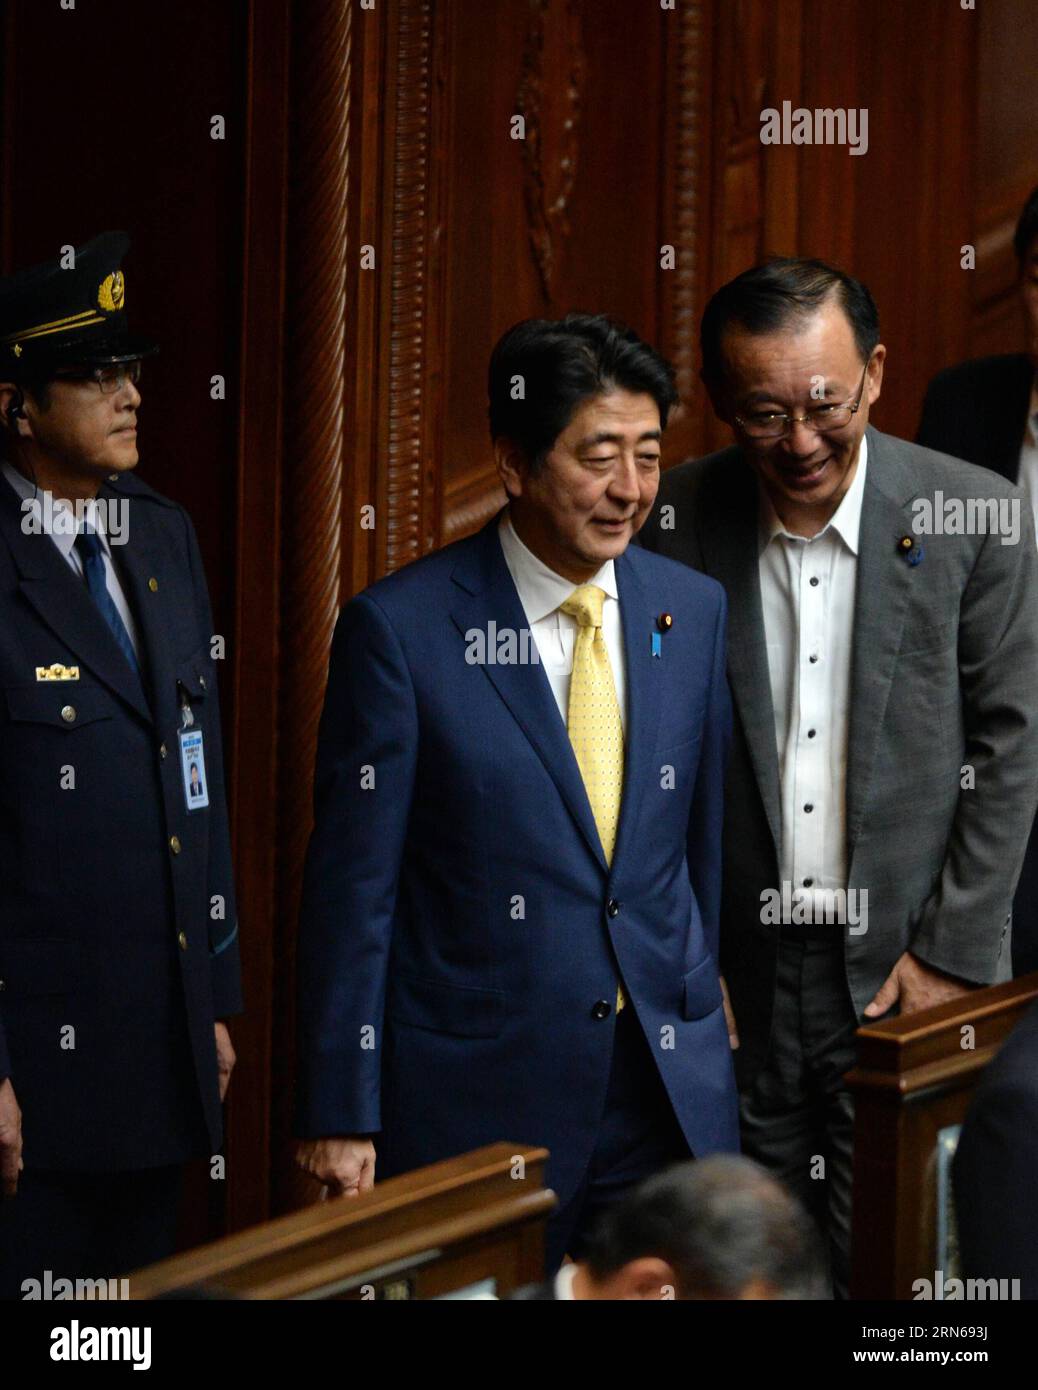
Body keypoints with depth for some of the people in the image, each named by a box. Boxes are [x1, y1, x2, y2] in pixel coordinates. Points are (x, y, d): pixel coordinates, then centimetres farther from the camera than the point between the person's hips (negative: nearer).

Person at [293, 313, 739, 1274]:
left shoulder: (694, 609, 5)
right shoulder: (402, 628, -9)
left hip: (673, 1091, 4)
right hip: (475, 1101, -4)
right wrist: (342, 1115, -8)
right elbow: (352, 886, -8)